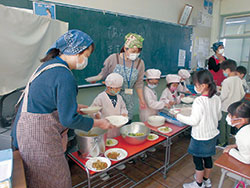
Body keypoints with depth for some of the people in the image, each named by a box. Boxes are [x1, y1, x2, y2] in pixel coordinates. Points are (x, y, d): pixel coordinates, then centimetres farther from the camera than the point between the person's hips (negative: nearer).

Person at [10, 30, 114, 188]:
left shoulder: (50, 64, 6)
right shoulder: (65, 76, -25)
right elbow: (69, 120, -24)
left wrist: (74, 106, 15)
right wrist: (98, 123, -12)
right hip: (39, 135, -10)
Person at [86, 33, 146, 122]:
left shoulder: (140, 63, 0)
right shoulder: (113, 58, -7)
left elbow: (138, 84, 6)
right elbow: (103, 74, 4)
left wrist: (141, 99, 6)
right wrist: (95, 78, -12)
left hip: (127, 99, 2)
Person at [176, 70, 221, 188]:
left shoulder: (198, 101, -28)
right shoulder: (216, 99, -4)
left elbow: (194, 121, -24)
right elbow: (218, 117, 7)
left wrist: (178, 116, -12)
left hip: (200, 137, -8)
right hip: (213, 134, 8)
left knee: (198, 159, 11)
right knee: (207, 157, 23)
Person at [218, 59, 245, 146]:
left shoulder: (226, 81, -22)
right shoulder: (239, 80, 1)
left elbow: (223, 96, -20)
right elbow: (242, 94, 9)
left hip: (225, 107, -7)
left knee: (222, 124, 8)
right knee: (228, 124, 20)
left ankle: (221, 141, 19)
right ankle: (226, 140, 32)